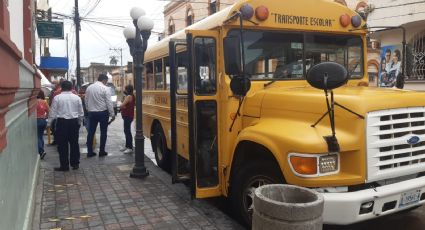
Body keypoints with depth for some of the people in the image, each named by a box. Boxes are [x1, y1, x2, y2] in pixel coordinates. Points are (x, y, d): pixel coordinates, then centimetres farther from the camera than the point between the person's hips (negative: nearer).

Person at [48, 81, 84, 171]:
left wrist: (49, 123, 7)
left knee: (62, 144, 4)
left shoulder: (57, 98, -5)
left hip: (62, 122, -2)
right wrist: (79, 122, 21)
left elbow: (53, 112, -4)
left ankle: (64, 166, 8)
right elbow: (81, 113, 7)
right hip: (74, 122, 3)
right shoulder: (77, 98, 2)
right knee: (74, 143, 12)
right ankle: (75, 164, 18)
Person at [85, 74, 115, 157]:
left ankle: (89, 152, 12)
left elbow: (86, 101, 9)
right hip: (103, 113, -4)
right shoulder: (105, 89, -11)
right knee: (103, 132, 7)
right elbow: (109, 103, -12)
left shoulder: (89, 87, 5)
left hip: (92, 113, 4)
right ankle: (102, 151, 11)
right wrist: (112, 114, -6)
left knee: (91, 132, 8)